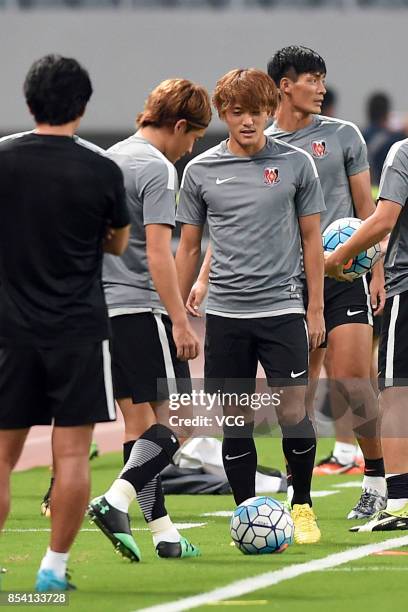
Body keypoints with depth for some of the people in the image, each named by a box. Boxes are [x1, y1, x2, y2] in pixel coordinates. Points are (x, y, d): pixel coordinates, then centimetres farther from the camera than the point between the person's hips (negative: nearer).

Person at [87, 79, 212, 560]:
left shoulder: (107, 160, 16)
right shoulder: (157, 168, -10)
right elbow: (158, 253, -17)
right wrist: (180, 321, -18)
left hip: (102, 308, 9)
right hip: (142, 308, -9)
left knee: (138, 421, 9)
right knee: (174, 420, -6)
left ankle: (163, 532, 10)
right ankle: (115, 501, -21)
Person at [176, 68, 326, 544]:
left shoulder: (296, 164, 2)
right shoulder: (200, 171, 5)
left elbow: (311, 240, 8)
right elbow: (188, 247, 12)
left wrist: (316, 309, 3)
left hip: (281, 309, -1)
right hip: (225, 314, 1)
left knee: (292, 413, -6)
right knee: (236, 420, 3)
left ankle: (302, 506, 13)